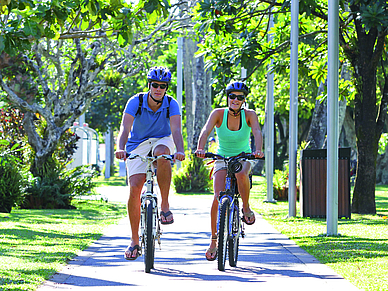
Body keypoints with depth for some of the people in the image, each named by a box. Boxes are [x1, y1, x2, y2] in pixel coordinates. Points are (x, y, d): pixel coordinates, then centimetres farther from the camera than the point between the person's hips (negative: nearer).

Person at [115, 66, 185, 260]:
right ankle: (134, 241, -4)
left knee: (162, 153, -38)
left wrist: (180, 151, -49)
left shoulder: (171, 104, -15)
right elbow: (125, 128, -29)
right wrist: (121, 149, -48)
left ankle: (165, 205, -26)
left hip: (161, 140, 0)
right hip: (138, 145, 0)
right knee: (134, 188, -15)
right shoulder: (136, 102, -18)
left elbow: (176, 130, -29)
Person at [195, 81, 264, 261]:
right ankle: (214, 239, -6)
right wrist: (200, 148, -45)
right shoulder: (218, 114, -12)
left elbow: (257, 132, -28)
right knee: (218, 197, -19)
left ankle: (246, 207, -11)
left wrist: (258, 150, -48)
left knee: (241, 174, -38)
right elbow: (205, 131, -26)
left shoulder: (249, 115, -11)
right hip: (222, 158, 0)